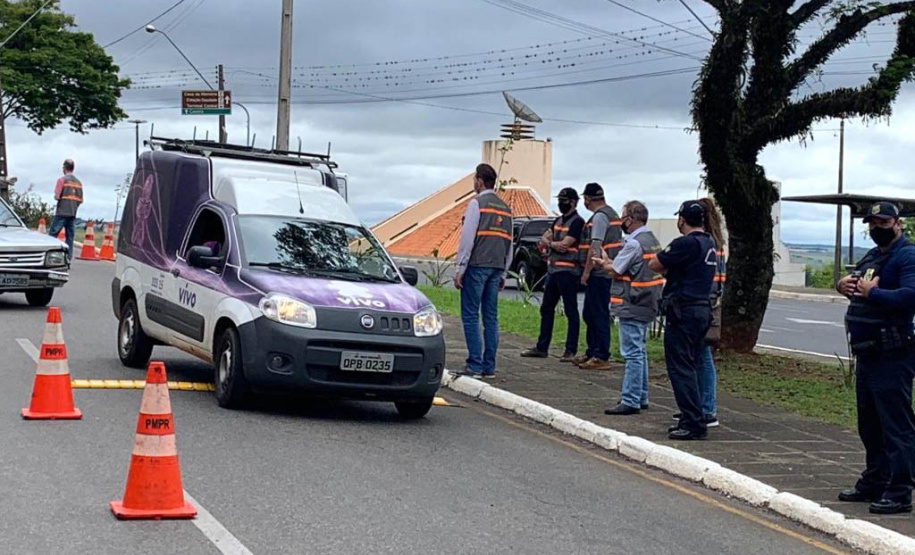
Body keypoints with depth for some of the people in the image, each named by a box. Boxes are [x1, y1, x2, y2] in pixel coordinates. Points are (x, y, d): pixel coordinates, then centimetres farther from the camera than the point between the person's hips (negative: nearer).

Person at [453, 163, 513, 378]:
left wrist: (460, 268, -8)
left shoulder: (477, 203, -6)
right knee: (491, 317, 8)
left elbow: (467, 238, -11)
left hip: (477, 266, -7)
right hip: (496, 267, 7)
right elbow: (509, 243, 18)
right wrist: (503, 274, 21)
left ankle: (475, 365, -9)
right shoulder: (505, 208, 16)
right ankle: (489, 366, 8)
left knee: (470, 316, -4)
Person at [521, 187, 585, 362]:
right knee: (546, 309, 12)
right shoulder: (559, 221, 17)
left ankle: (571, 351, -1)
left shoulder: (577, 222, -8)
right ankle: (542, 348, 20)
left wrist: (549, 243, -2)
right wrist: (552, 243, -10)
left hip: (568, 272, -9)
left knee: (571, 311, -3)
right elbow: (543, 240, 11)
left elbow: (564, 245, -18)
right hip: (553, 269, 9)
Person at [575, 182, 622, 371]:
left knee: (599, 315, -6)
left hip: (599, 273, -10)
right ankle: (592, 353, 22)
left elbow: (595, 247, -21)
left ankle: (601, 357, -4)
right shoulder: (612, 214, 18)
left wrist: (586, 272, -17)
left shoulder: (600, 216, -14)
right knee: (590, 314, 16)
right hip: (607, 272, 10)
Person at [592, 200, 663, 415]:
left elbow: (614, 271, -13)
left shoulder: (634, 244, -18)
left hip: (632, 306, -10)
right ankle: (641, 397, 24)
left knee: (633, 353, -8)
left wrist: (603, 262, 7)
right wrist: (609, 262, 11)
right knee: (639, 351, 17)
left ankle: (631, 401, -6)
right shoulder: (652, 240, 12)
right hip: (646, 305, 10)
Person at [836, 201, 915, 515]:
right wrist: (844, 285, 6)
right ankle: (874, 483, 28)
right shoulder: (872, 257, 19)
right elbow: (858, 284, 29)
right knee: (869, 423, 17)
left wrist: (871, 292, -18)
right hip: (867, 354, 10)